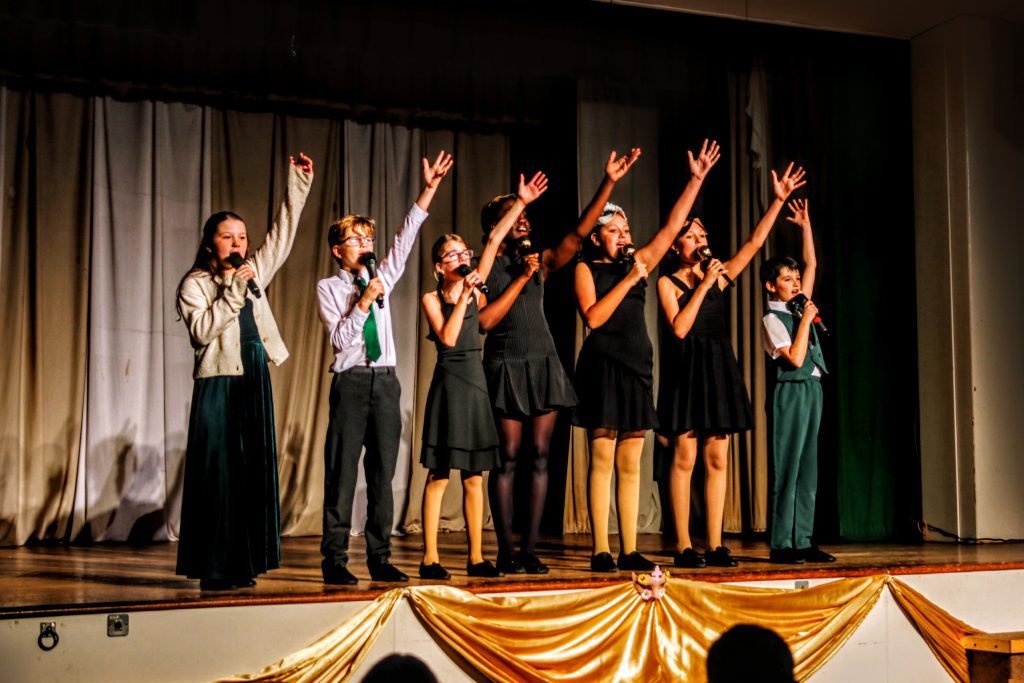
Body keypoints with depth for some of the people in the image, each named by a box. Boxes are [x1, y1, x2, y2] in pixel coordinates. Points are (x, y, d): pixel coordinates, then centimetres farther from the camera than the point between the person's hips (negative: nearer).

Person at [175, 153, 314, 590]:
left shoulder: (254, 273, 14)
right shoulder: (194, 283, -1)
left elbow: (282, 235, 17)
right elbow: (201, 329, -16)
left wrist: (298, 184, 14)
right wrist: (233, 291, -15)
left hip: (255, 382, 6)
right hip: (219, 384, -6)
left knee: (254, 470, 5)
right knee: (219, 472, -4)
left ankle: (243, 563, 11)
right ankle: (214, 569, 1)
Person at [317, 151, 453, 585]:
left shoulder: (381, 279, 15)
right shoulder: (328, 287, 3)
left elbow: (404, 241, 10)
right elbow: (340, 337, -7)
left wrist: (429, 189, 7)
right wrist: (365, 301, -12)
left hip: (386, 381, 4)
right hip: (351, 382, -4)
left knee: (383, 472, 5)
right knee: (342, 473, -3)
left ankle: (379, 558, 11)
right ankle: (335, 560, 3)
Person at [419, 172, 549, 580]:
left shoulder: (476, 290, 11)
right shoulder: (432, 299, 1)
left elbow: (494, 242, 5)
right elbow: (448, 337, -14)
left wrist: (521, 203, 1)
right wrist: (463, 297, -11)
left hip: (476, 382, 5)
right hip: (449, 382, -5)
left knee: (474, 477, 7)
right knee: (439, 475, -4)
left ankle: (476, 558, 11)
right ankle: (430, 558, 1)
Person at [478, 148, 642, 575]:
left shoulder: (540, 263, 11)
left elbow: (578, 234, -1)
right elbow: (484, 321, -13)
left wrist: (609, 184, -9)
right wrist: (521, 278, -11)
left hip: (543, 365, 4)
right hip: (506, 366, -4)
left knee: (539, 456, 1)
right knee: (508, 457, -4)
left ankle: (529, 550, 6)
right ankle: (505, 552, 2)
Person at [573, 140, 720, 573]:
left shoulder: (637, 263, 15)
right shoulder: (585, 268, 2)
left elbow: (671, 228, 13)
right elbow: (593, 316, -12)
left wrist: (696, 180, 11)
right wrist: (629, 280, -11)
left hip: (636, 367, 5)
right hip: (603, 366, -5)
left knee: (630, 464, 6)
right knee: (602, 459, -6)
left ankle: (629, 551, 8)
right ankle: (601, 551, -3)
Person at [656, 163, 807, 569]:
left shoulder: (720, 275, 12)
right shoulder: (668, 283, 0)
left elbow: (755, 243, 6)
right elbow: (679, 327, -14)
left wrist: (778, 200, 0)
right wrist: (703, 285, -12)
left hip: (720, 369, 5)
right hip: (686, 371, -4)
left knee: (717, 459, 3)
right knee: (685, 459, -5)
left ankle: (715, 546, 6)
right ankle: (683, 546, 0)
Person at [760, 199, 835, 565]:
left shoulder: (800, 305, 13)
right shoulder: (772, 319, -9)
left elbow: (812, 265, 20)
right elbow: (795, 358, -18)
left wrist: (806, 226, 17)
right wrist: (807, 320, -12)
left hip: (812, 390, 8)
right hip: (789, 393, -8)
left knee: (807, 468, 7)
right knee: (786, 468, -6)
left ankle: (802, 541, 10)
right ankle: (781, 544, -2)